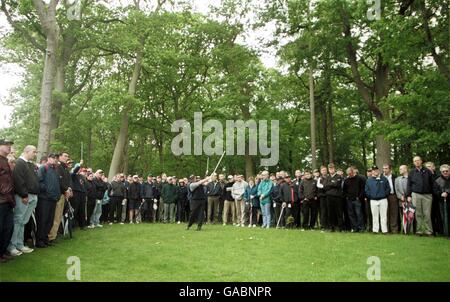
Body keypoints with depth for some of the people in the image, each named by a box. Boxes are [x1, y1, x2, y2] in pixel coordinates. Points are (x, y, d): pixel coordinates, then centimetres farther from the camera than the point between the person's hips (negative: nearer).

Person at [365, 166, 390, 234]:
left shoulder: (384, 179, 6)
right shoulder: (369, 180, 7)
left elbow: (388, 188, 6)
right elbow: (366, 191, 9)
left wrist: (385, 194, -4)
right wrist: (370, 196, -1)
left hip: (383, 200, -1)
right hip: (373, 200, 1)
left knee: (384, 216, 0)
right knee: (375, 216, 5)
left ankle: (384, 230, 4)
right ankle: (375, 229, 10)